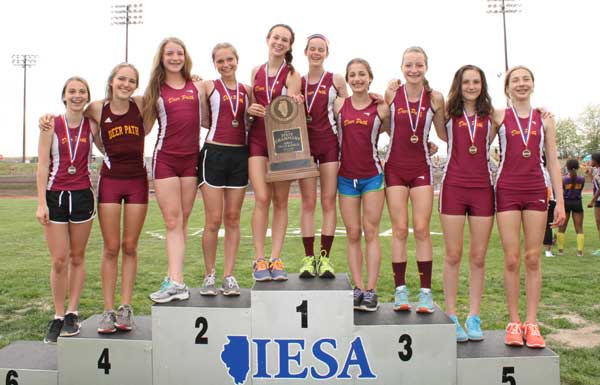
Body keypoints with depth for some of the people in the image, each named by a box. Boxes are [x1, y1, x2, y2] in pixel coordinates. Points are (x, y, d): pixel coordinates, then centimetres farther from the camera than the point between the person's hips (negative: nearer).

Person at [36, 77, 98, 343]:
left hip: (82, 196, 2)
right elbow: (42, 165, -3)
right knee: (59, 261, -1)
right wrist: (41, 203, -7)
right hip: (55, 196, -1)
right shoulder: (51, 125, -1)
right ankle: (58, 317, 13)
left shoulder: (91, 126, 3)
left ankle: (72, 314, 18)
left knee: (77, 257, 8)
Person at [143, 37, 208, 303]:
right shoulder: (155, 90, 7)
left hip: (191, 158, 2)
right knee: (173, 222, -6)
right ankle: (177, 282, -8)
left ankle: (173, 278, 11)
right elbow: (145, 126, 9)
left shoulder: (197, 87, 11)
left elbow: (205, 121, 15)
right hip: (165, 158, -2)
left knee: (182, 222, 5)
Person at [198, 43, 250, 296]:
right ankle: (209, 276, 12)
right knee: (213, 220, -2)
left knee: (233, 219, 6)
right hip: (214, 153, -3)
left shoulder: (246, 90, 13)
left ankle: (229, 276, 12)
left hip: (239, 155, 3)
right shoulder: (208, 86, 3)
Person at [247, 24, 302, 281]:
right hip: (258, 138, 2)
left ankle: (276, 260, 7)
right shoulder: (256, 71, 13)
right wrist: (250, 109, -3)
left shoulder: (292, 74, 3)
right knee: (262, 198, -10)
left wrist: (294, 103, -28)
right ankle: (259, 260, -3)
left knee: (280, 201, 1)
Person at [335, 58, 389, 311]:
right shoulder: (339, 105, 2)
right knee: (352, 234, 4)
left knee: (371, 232, -1)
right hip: (346, 176, 2)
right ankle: (358, 288, 11)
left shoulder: (380, 108, -1)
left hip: (373, 175, -2)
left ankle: (371, 290, 4)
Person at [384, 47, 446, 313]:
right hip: (395, 167, 0)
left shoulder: (435, 98, -2)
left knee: (422, 229, -2)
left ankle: (426, 291, 7)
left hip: (421, 168, 0)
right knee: (399, 229, 1)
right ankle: (400, 290, 9)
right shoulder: (392, 93, -2)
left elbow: (444, 133, 6)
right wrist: (386, 98, -1)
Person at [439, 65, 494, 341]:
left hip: (483, 188, 2)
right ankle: (451, 316, 10)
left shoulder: (490, 115, 9)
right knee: (453, 255, 2)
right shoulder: (449, 113, 5)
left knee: (478, 257, 4)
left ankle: (474, 318, 14)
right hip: (453, 187, -2)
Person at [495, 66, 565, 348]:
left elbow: (553, 163, 7)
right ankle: (514, 322, 8)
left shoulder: (544, 120, 9)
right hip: (507, 190, -2)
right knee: (512, 259, -1)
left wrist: (560, 201, 2)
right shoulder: (499, 117, 4)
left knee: (533, 259, 3)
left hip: (536, 191, 2)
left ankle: (531, 323, 10)